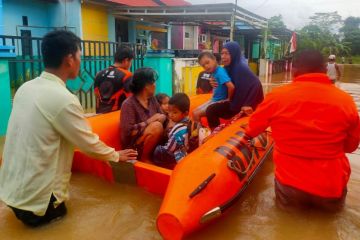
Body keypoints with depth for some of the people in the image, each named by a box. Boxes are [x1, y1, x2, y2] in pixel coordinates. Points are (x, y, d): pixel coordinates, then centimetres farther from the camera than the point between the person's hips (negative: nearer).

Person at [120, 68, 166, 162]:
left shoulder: (152, 99, 7)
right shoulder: (129, 104, -15)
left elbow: (163, 116, 5)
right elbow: (128, 131, -23)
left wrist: (162, 118, -18)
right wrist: (149, 121, -19)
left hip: (152, 145, 7)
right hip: (133, 147, -7)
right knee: (156, 126, -29)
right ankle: (145, 158, -11)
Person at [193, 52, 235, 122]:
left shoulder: (220, 72, -22)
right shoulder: (214, 72, 5)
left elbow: (231, 86, -31)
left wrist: (228, 99, -17)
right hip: (214, 100, 9)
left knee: (196, 114, -10)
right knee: (194, 112, 11)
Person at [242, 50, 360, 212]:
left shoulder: (277, 96, -11)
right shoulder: (345, 100, -9)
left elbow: (252, 130, 5)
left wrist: (248, 134, 27)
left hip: (290, 186, -1)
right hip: (332, 187, 2)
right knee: (334, 205, 34)